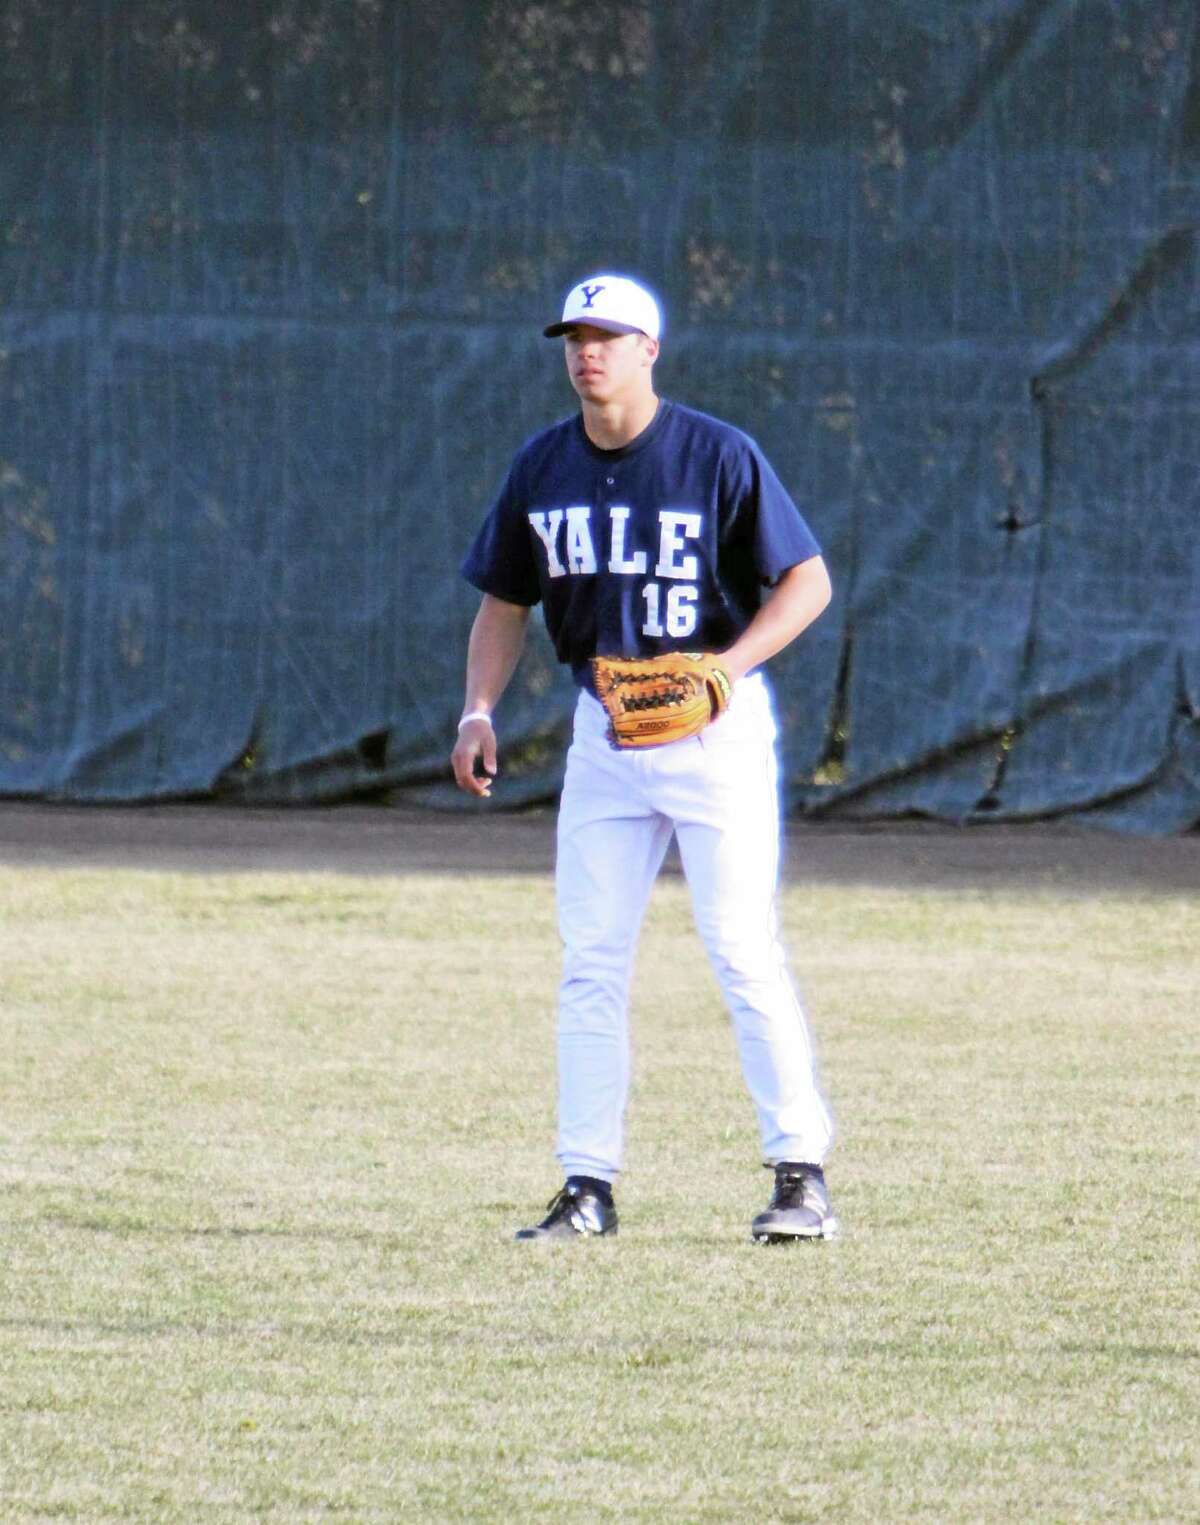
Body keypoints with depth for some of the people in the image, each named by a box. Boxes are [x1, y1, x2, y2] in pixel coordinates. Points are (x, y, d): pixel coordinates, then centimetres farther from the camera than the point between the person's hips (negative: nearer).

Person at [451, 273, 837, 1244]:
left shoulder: (719, 456, -11)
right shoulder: (543, 468, 4)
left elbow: (807, 580, -9)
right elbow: (506, 599, 14)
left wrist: (725, 666, -23)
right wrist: (480, 710, 0)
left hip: (714, 726, -5)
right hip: (604, 729, 5)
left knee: (744, 953, -8)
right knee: (591, 962, 2)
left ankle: (802, 1174, -3)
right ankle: (588, 1188, 6)